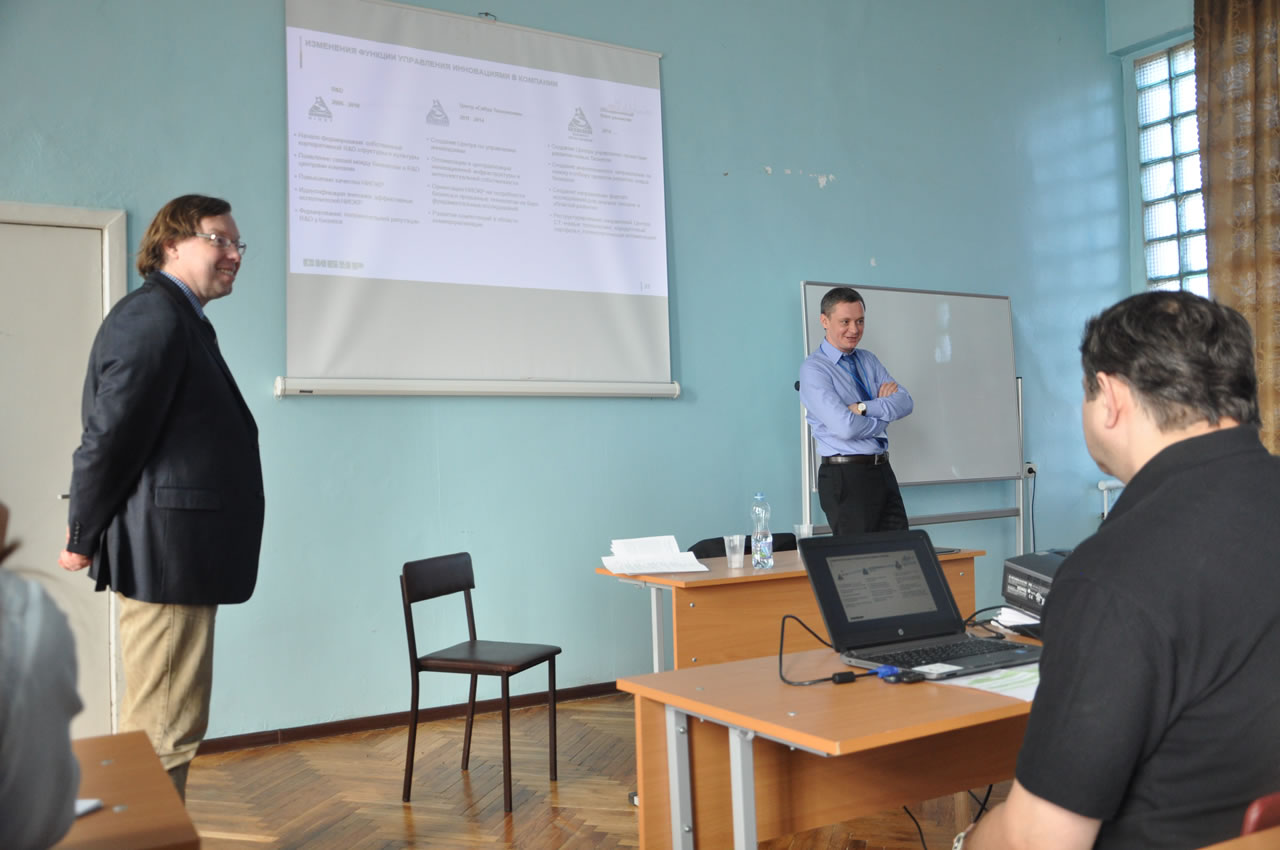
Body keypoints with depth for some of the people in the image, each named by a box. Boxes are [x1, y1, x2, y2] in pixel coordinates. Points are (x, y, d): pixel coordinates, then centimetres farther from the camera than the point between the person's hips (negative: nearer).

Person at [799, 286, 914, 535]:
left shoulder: (868, 360, 13)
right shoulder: (813, 369, -10)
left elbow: (905, 402, 0)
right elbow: (845, 427, -21)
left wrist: (864, 408, -15)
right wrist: (884, 415, -4)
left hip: (882, 472, 7)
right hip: (846, 477, -7)